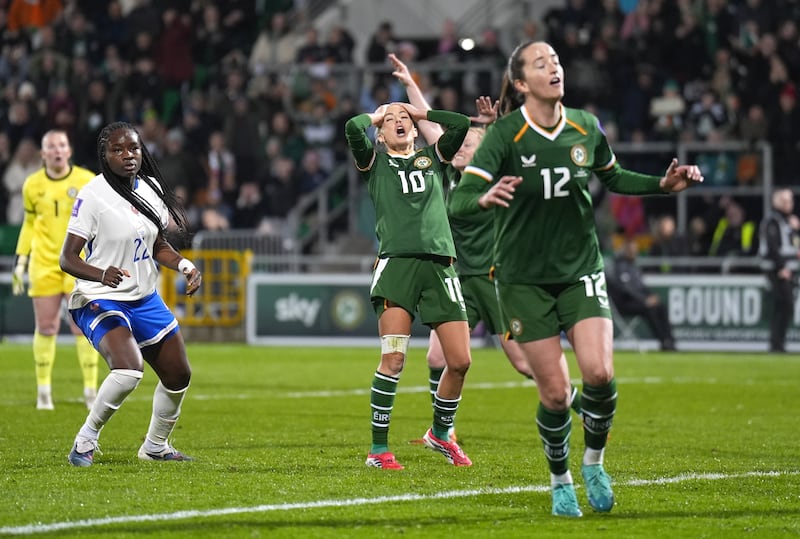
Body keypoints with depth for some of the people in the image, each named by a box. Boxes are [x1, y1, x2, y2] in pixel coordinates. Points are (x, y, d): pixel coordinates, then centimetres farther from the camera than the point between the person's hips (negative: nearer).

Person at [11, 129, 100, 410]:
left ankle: (91, 391, -1)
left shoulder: (87, 181, -3)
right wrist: (20, 261, 11)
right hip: (44, 264, 2)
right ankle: (43, 391, 13)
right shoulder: (32, 185, 5)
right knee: (46, 327, 3)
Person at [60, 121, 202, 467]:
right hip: (101, 301, -8)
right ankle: (85, 442, -11)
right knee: (129, 369, -30)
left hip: (146, 299, 8)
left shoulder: (151, 188, 4)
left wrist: (184, 266, -3)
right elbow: (67, 258, -19)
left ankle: (156, 446, 35)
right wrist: (102, 274, -38)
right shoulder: (93, 196, -17)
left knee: (178, 376, 12)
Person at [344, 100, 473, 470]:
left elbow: (461, 124, 8)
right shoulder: (375, 163, 14)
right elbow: (353, 128, -4)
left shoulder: (434, 157, 22)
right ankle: (378, 449, -8)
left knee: (460, 360, -1)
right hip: (396, 263, -3)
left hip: (439, 265, 3)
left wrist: (419, 112, 20)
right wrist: (376, 116, 16)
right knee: (393, 357, -15)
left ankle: (440, 433, 23)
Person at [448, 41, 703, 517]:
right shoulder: (505, 134, -15)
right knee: (555, 392, -5)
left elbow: (613, 177, 17)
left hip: (581, 269, 3)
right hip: (525, 277, -3)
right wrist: (485, 198, -46)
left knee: (599, 373, -16)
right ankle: (560, 481, 21)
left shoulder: (586, 127, -2)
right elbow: (458, 201, -23)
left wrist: (664, 185, 2)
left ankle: (594, 462, 11)